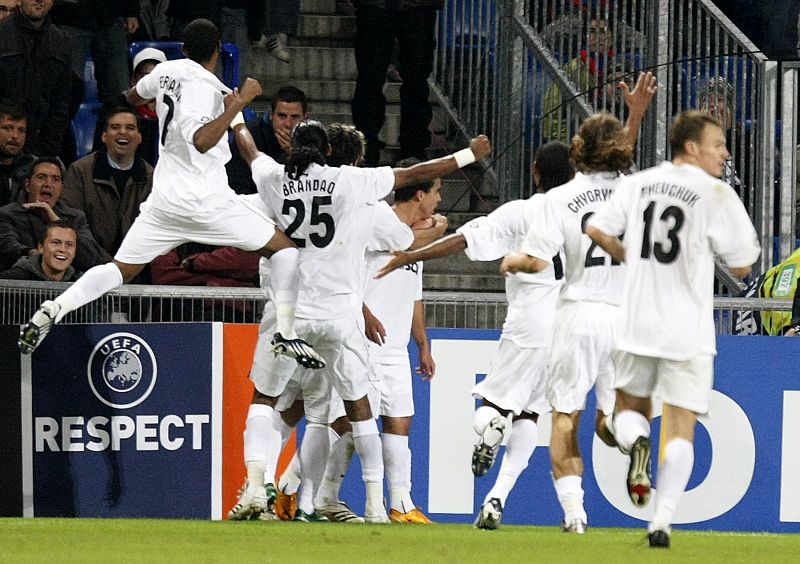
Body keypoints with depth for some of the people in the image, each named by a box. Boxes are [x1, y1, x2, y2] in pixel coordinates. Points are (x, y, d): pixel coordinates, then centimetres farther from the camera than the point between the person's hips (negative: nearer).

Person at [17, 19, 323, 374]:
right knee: (283, 248, 5)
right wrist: (238, 103, -25)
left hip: (165, 196, 7)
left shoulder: (168, 71, 7)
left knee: (121, 268, 10)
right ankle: (285, 334, -9)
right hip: (205, 198, -7)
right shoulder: (205, 89, -16)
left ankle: (53, 309, -11)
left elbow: (133, 96, 28)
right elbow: (201, 141, -30)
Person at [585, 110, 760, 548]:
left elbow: (597, 229, 5)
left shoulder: (639, 183, 5)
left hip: (637, 323, 3)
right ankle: (661, 522, -9)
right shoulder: (717, 195, -8)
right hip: (688, 331, -3)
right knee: (681, 429, 2)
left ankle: (635, 441, -11)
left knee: (630, 405, 23)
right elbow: (742, 266, -6)